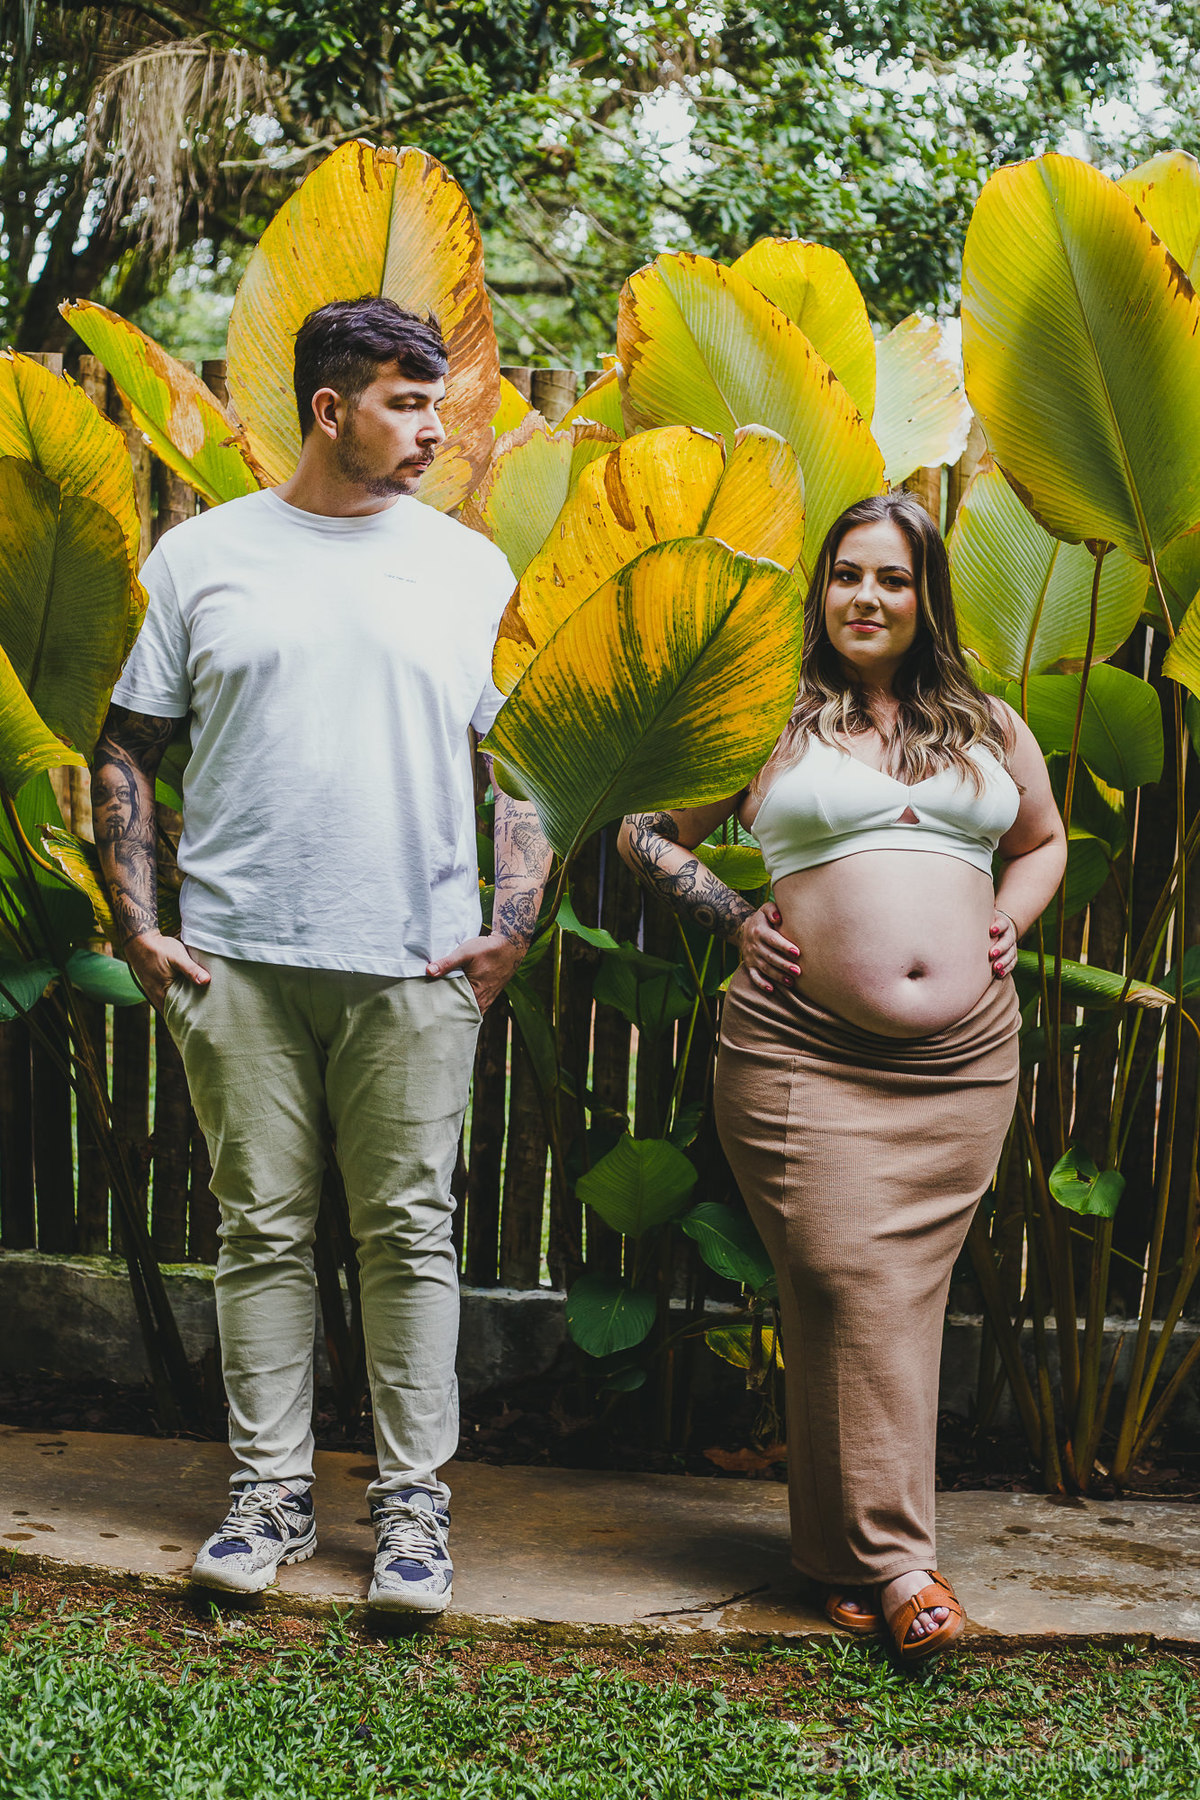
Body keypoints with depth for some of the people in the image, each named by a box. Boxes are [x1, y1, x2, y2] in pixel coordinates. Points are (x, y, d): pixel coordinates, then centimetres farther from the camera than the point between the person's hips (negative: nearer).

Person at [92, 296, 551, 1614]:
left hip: (416, 965, 0)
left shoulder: (469, 569, 8)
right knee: (262, 1228, 5)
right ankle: (269, 1491, 16)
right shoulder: (203, 556, 6)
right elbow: (126, 749, 9)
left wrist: (512, 927, 0)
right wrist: (135, 923, 1)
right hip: (237, 960, 0)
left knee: (410, 1234, 2)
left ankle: (413, 1500, 12)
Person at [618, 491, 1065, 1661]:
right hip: (804, 1054, -3)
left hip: (964, 1062, 3)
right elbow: (645, 832, 14)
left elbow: (1044, 840, 32)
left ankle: (845, 1548, 14)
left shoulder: (987, 728, 17)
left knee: (910, 1290, 3)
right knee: (847, 1287, -10)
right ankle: (888, 1556, -5)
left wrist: (1009, 920, 13)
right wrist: (733, 919, 2)